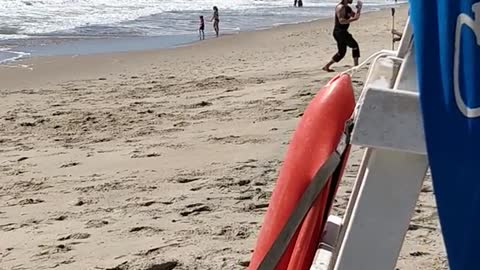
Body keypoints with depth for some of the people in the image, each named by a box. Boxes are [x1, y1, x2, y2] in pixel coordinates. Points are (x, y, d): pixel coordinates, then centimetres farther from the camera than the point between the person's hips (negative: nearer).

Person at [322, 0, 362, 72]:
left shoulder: (347, 8, 16)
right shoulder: (340, 7, -14)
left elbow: (355, 16, 20)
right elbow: (341, 21, -24)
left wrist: (359, 9, 4)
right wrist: (353, 19, -24)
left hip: (342, 32, 10)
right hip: (340, 32, -10)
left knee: (341, 52, 14)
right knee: (355, 46, -6)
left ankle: (327, 66, 15)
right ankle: (356, 65, -3)